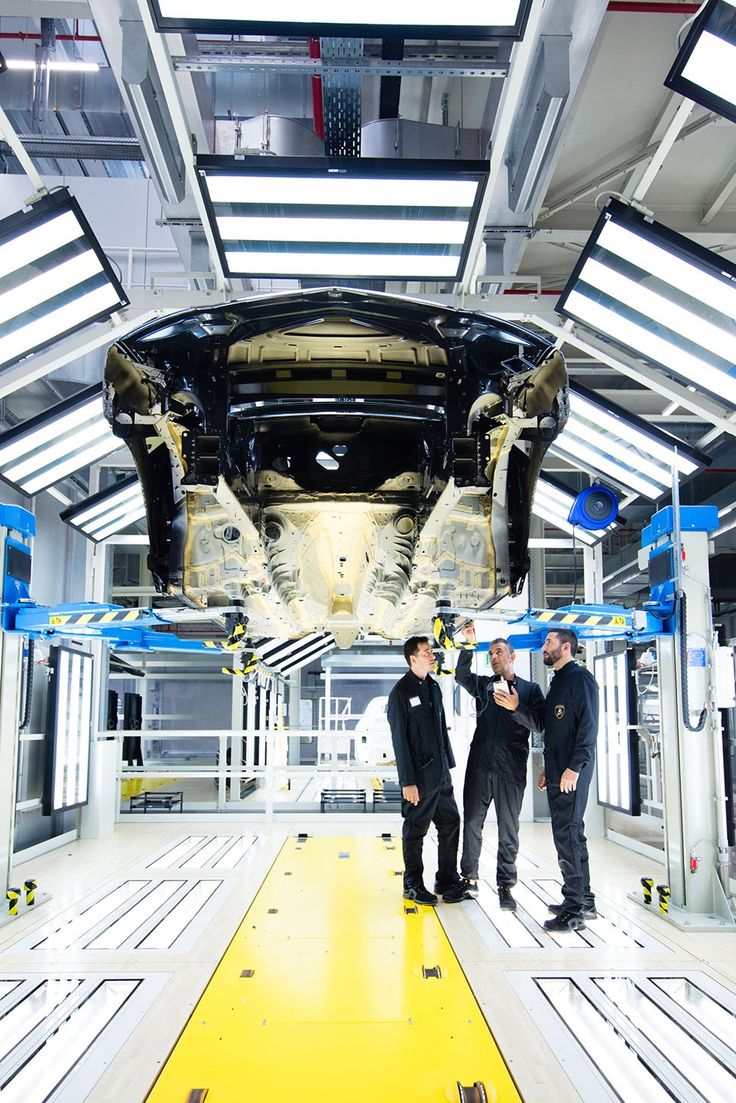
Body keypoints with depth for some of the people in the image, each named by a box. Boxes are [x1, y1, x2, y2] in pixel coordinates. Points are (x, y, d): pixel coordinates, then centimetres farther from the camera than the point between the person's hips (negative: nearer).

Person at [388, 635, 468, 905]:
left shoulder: (433, 686, 11)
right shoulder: (400, 693, -12)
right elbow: (399, 740, -14)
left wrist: (448, 763, 14)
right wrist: (408, 782, -16)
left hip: (441, 773, 7)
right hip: (419, 777, -7)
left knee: (450, 823, 12)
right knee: (415, 831, 5)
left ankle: (447, 880, 25)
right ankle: (413, 885, 18)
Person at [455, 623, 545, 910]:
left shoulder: (530, 689, 8)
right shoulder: (484, 684, 14)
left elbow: (539, 723, -3)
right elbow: (461, 675, -4)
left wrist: (516, 708, -18)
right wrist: (469, 645, -12)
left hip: (511, 769, -2)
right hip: (480, 765, 2)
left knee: (508, 828, 2)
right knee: (472, 822, 6)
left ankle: (505, 886, 9)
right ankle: (469, 877, 18)